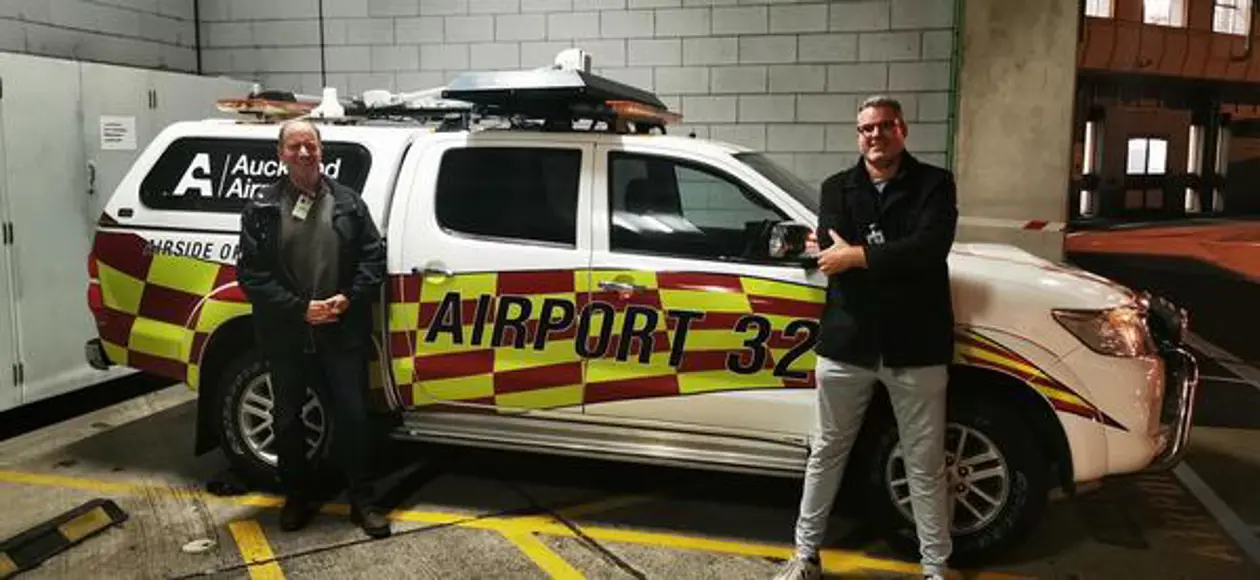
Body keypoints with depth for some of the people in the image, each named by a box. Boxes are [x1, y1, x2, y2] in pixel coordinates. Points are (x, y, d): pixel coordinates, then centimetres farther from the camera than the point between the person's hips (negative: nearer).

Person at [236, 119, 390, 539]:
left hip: (342, 333, 0)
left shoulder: (348, 202, 3)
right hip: (285, 335, 1)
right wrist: (300, 309, -15)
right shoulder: (262, 208, -1)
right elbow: (251, 273, -6)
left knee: (351, 415, 5)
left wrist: (349, 298, -12)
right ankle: (298, 497, 33)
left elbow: (374, 256, 3)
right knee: (287, 419, 14)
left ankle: (361, 499, 19)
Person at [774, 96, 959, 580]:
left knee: (925, 466, 9)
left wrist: (858, 255, -15)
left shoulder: (934, 184, 1)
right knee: (825, 454, 14)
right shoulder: (837, 188, 9)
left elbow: (929, 249, -17)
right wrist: (894, 260, -10)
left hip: (915, 346, -2)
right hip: (846, 343, 2)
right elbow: (832, 256, -6)